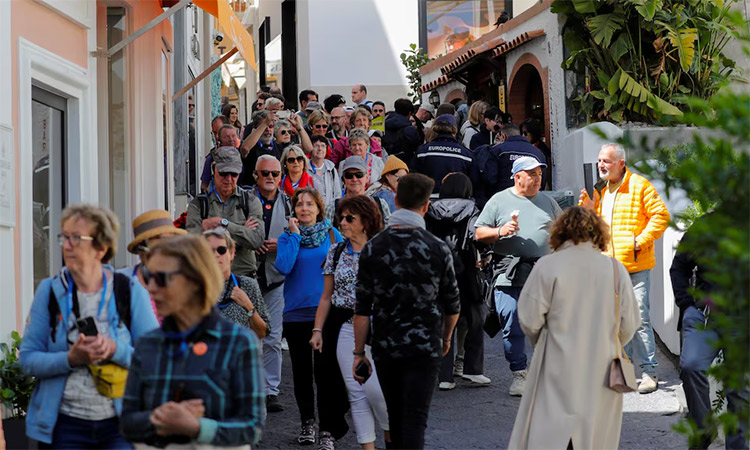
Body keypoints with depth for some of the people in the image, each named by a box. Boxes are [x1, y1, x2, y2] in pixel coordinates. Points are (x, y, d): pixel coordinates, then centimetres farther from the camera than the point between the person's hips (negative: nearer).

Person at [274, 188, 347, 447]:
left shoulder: (332, 234, 5)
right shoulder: (287, 237, 3)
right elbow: (283, 267, -14)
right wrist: (294, 235, -11)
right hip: (295, 312, 1)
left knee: (325, 371, -10)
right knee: (301, 371, 11)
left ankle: (329, 430, -5)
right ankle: (307, 422, 29)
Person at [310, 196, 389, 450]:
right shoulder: (336, 253, 9)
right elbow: (327, 297, 12)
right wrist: (318, 329, 6)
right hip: (345, 328, 4)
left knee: (375, 389, -9)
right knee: (356, 392, 4)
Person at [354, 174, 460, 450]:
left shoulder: (373, 248, -4)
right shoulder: (438, 249, -7)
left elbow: (362, 308, -5)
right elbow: (452, 305, 3)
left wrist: (359, 352, 3)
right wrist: (446, 338, 21)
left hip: (385, 347, 2)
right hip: (424, 348, -2)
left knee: (395, 418, 18)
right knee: (415, 421, -4)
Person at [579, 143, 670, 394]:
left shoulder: (639, 186, -3)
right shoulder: (598, 189, 15)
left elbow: (660, 215, -6)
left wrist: (641, 240, -14)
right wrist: (587, 209, 0)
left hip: (635, 266, -6)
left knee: (640, 318, -8)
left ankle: (649, 372, -3)